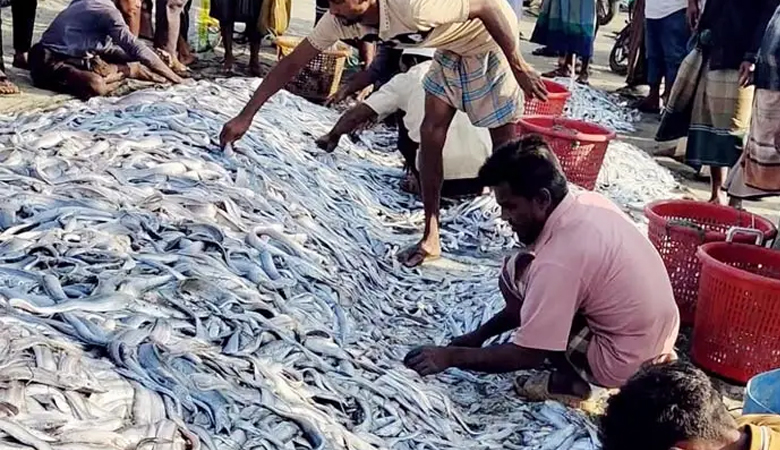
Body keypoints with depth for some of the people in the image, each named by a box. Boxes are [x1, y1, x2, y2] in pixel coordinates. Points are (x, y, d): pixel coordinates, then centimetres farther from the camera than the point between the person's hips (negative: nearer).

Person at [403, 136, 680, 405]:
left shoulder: (558, 260, -27)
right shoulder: (588, 202, 0)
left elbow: (527, 355, -20)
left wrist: (452, 356, -9)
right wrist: (481, 333, 11)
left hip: (624, 362, -9)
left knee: (514, 277, -6)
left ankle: (570, 379, 1)